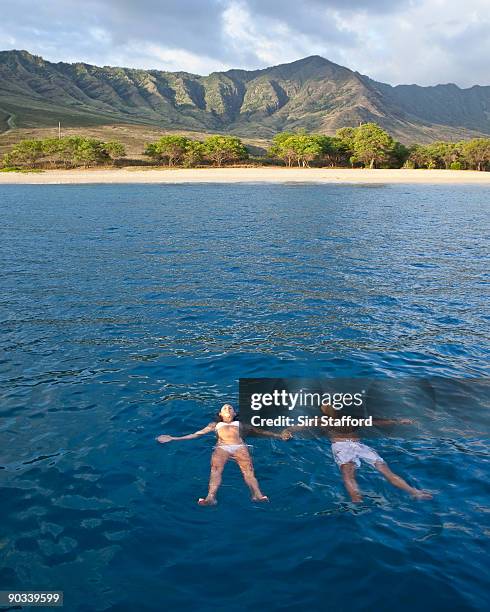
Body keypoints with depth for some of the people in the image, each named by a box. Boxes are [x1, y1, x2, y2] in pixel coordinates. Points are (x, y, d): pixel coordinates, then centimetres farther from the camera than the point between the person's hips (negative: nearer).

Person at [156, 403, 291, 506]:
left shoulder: (241, 423, 35)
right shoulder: (215, 424, 36)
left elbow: (259, 431, 26)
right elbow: (196, 434, 28)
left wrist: (278, 435, 13)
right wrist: (174, 438, 19)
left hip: (240, 447, 0)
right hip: (222, 447, 0)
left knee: (248, 469, -32)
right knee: (216, 468, -33)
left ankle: (257, 494, -54)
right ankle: (210, 497, -54)